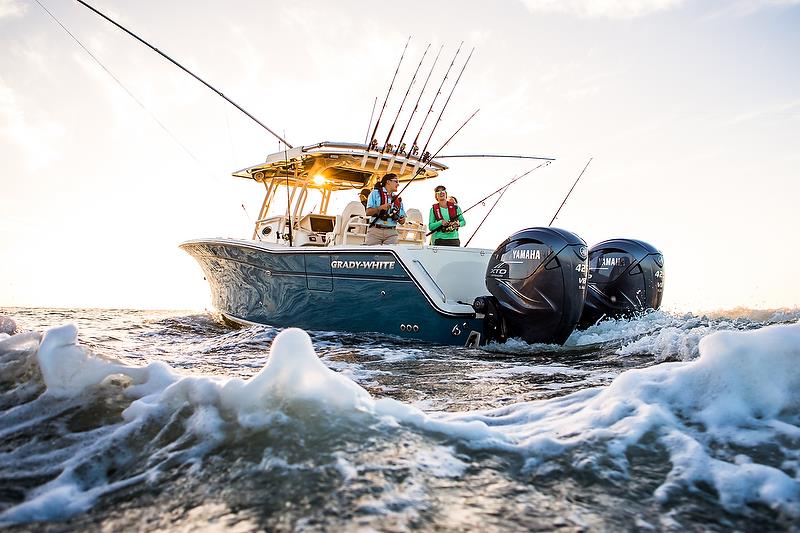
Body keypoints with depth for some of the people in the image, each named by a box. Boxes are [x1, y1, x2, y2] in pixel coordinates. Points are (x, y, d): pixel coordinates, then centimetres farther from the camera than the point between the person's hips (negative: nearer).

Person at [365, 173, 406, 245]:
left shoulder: (398, 199, 20)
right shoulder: (375, 193, 8)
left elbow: (402, 220, 20)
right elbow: (368, 212, -2)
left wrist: (402, 220, -4)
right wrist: (381, 208, -16)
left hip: (391, 232, 3)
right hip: (375, 231, -3)